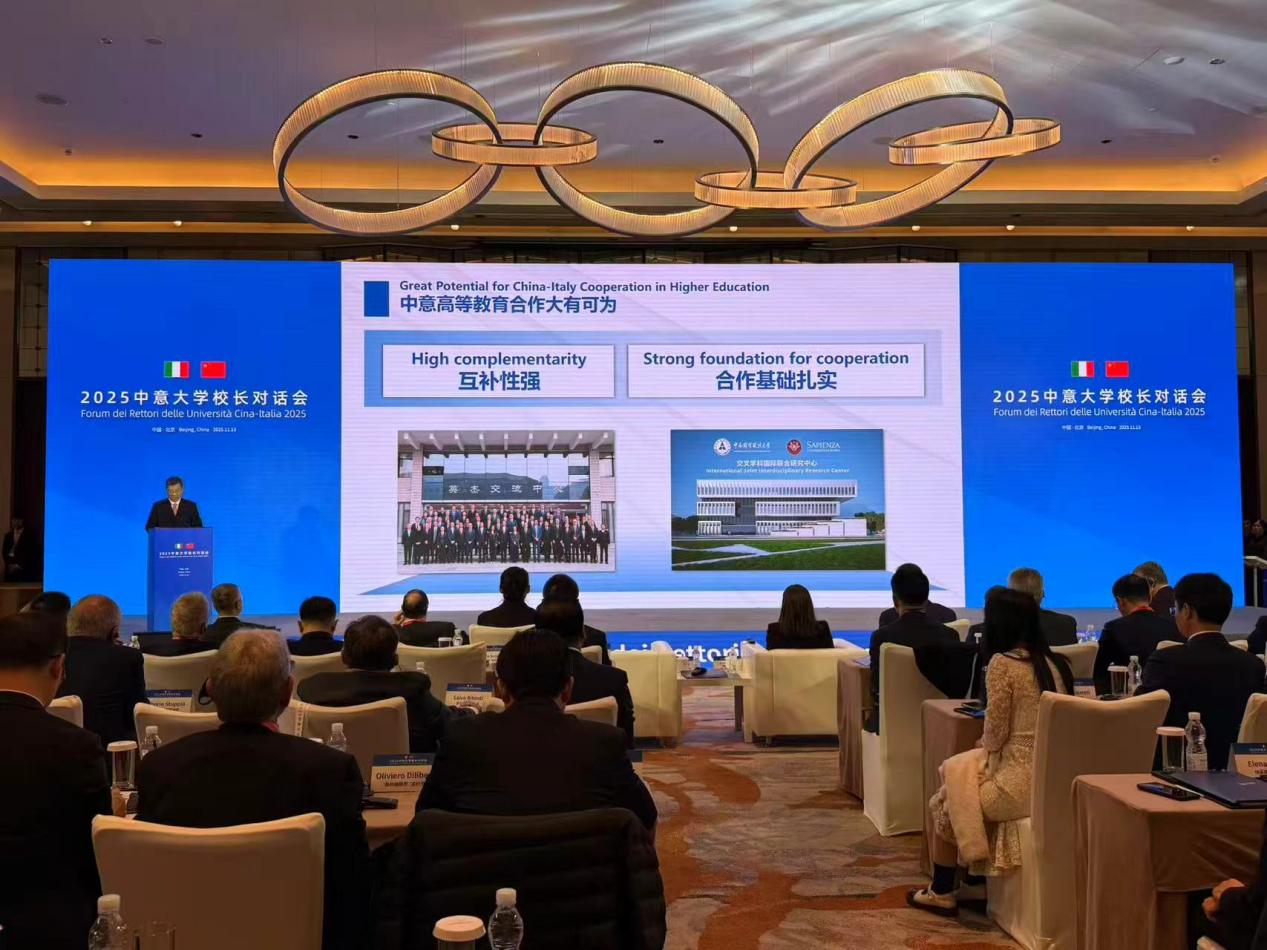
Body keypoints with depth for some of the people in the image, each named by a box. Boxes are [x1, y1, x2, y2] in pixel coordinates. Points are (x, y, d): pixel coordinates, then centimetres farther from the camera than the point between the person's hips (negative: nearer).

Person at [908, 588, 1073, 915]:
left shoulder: (1003, 663, -15)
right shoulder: (1057, 663, 7)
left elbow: (995, 735, -12)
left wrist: (984, 743, 9)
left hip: (1022, 783, -7)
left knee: (944, 805, 15)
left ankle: (942, 892, 27)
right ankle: (975, 881, 32)